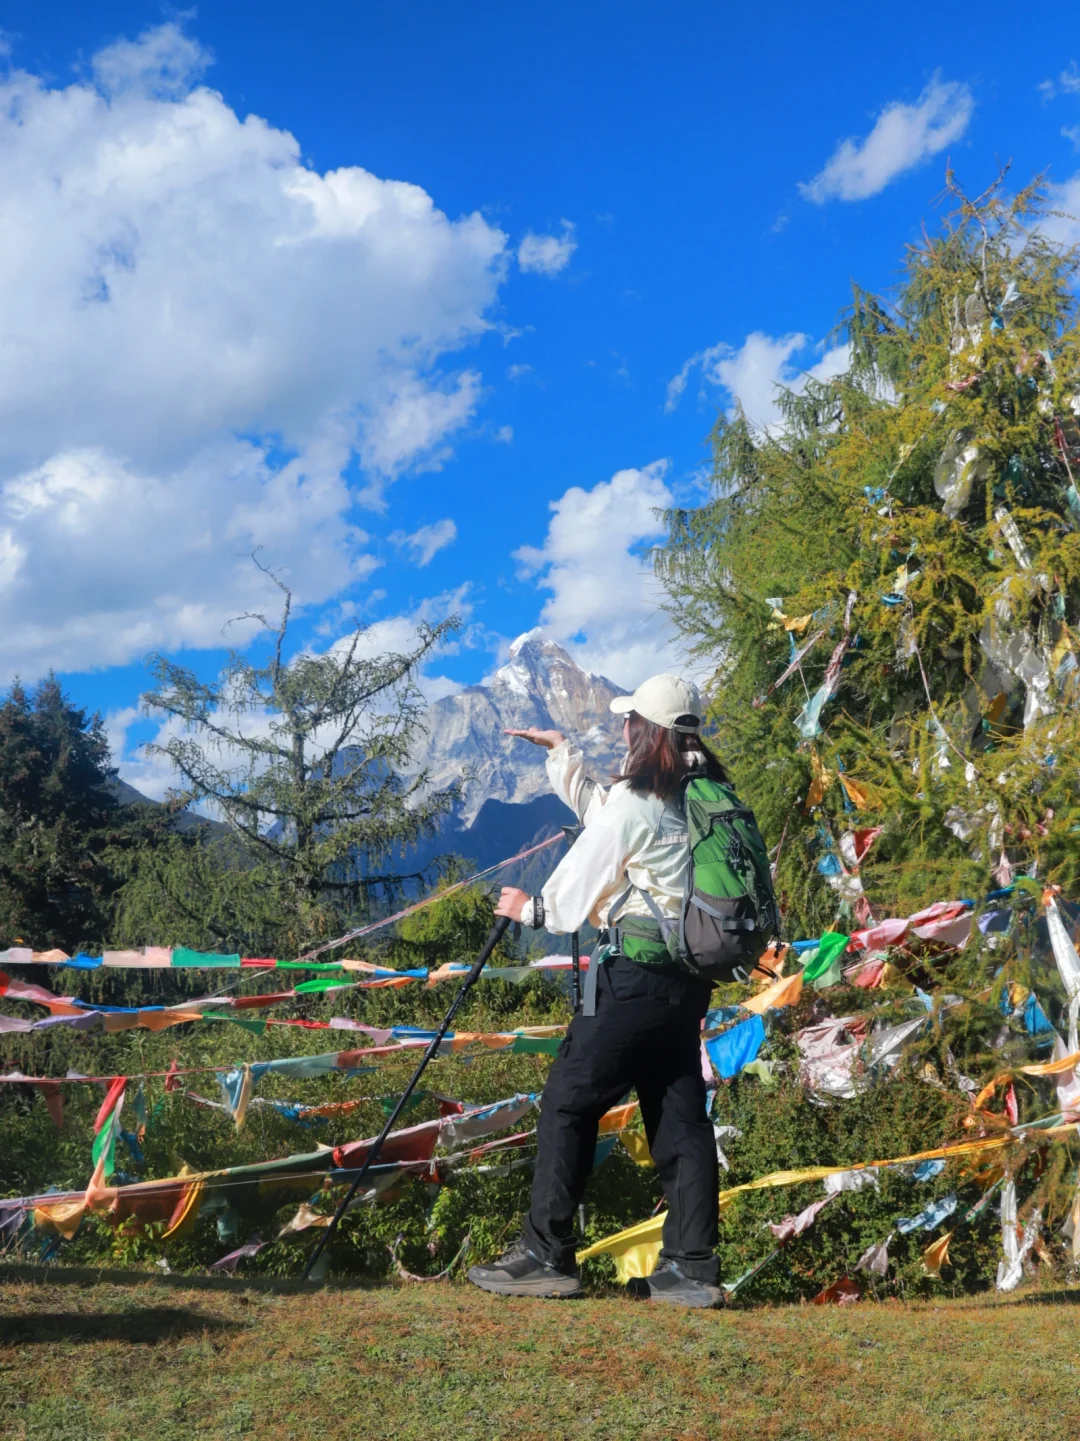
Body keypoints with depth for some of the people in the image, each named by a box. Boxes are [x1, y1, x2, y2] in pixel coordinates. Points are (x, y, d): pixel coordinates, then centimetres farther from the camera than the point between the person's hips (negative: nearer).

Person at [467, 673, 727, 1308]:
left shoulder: (634, 801, -12)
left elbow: (580, 888, -3)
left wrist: (530, 908, 16)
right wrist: (563, 753, 35)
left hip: (636, 974, -8)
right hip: (689, 978, 8)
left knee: (568, 1102, 0)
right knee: (680, 1116, 8)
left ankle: (546, 1255, 3)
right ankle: (692, 1267, 9)